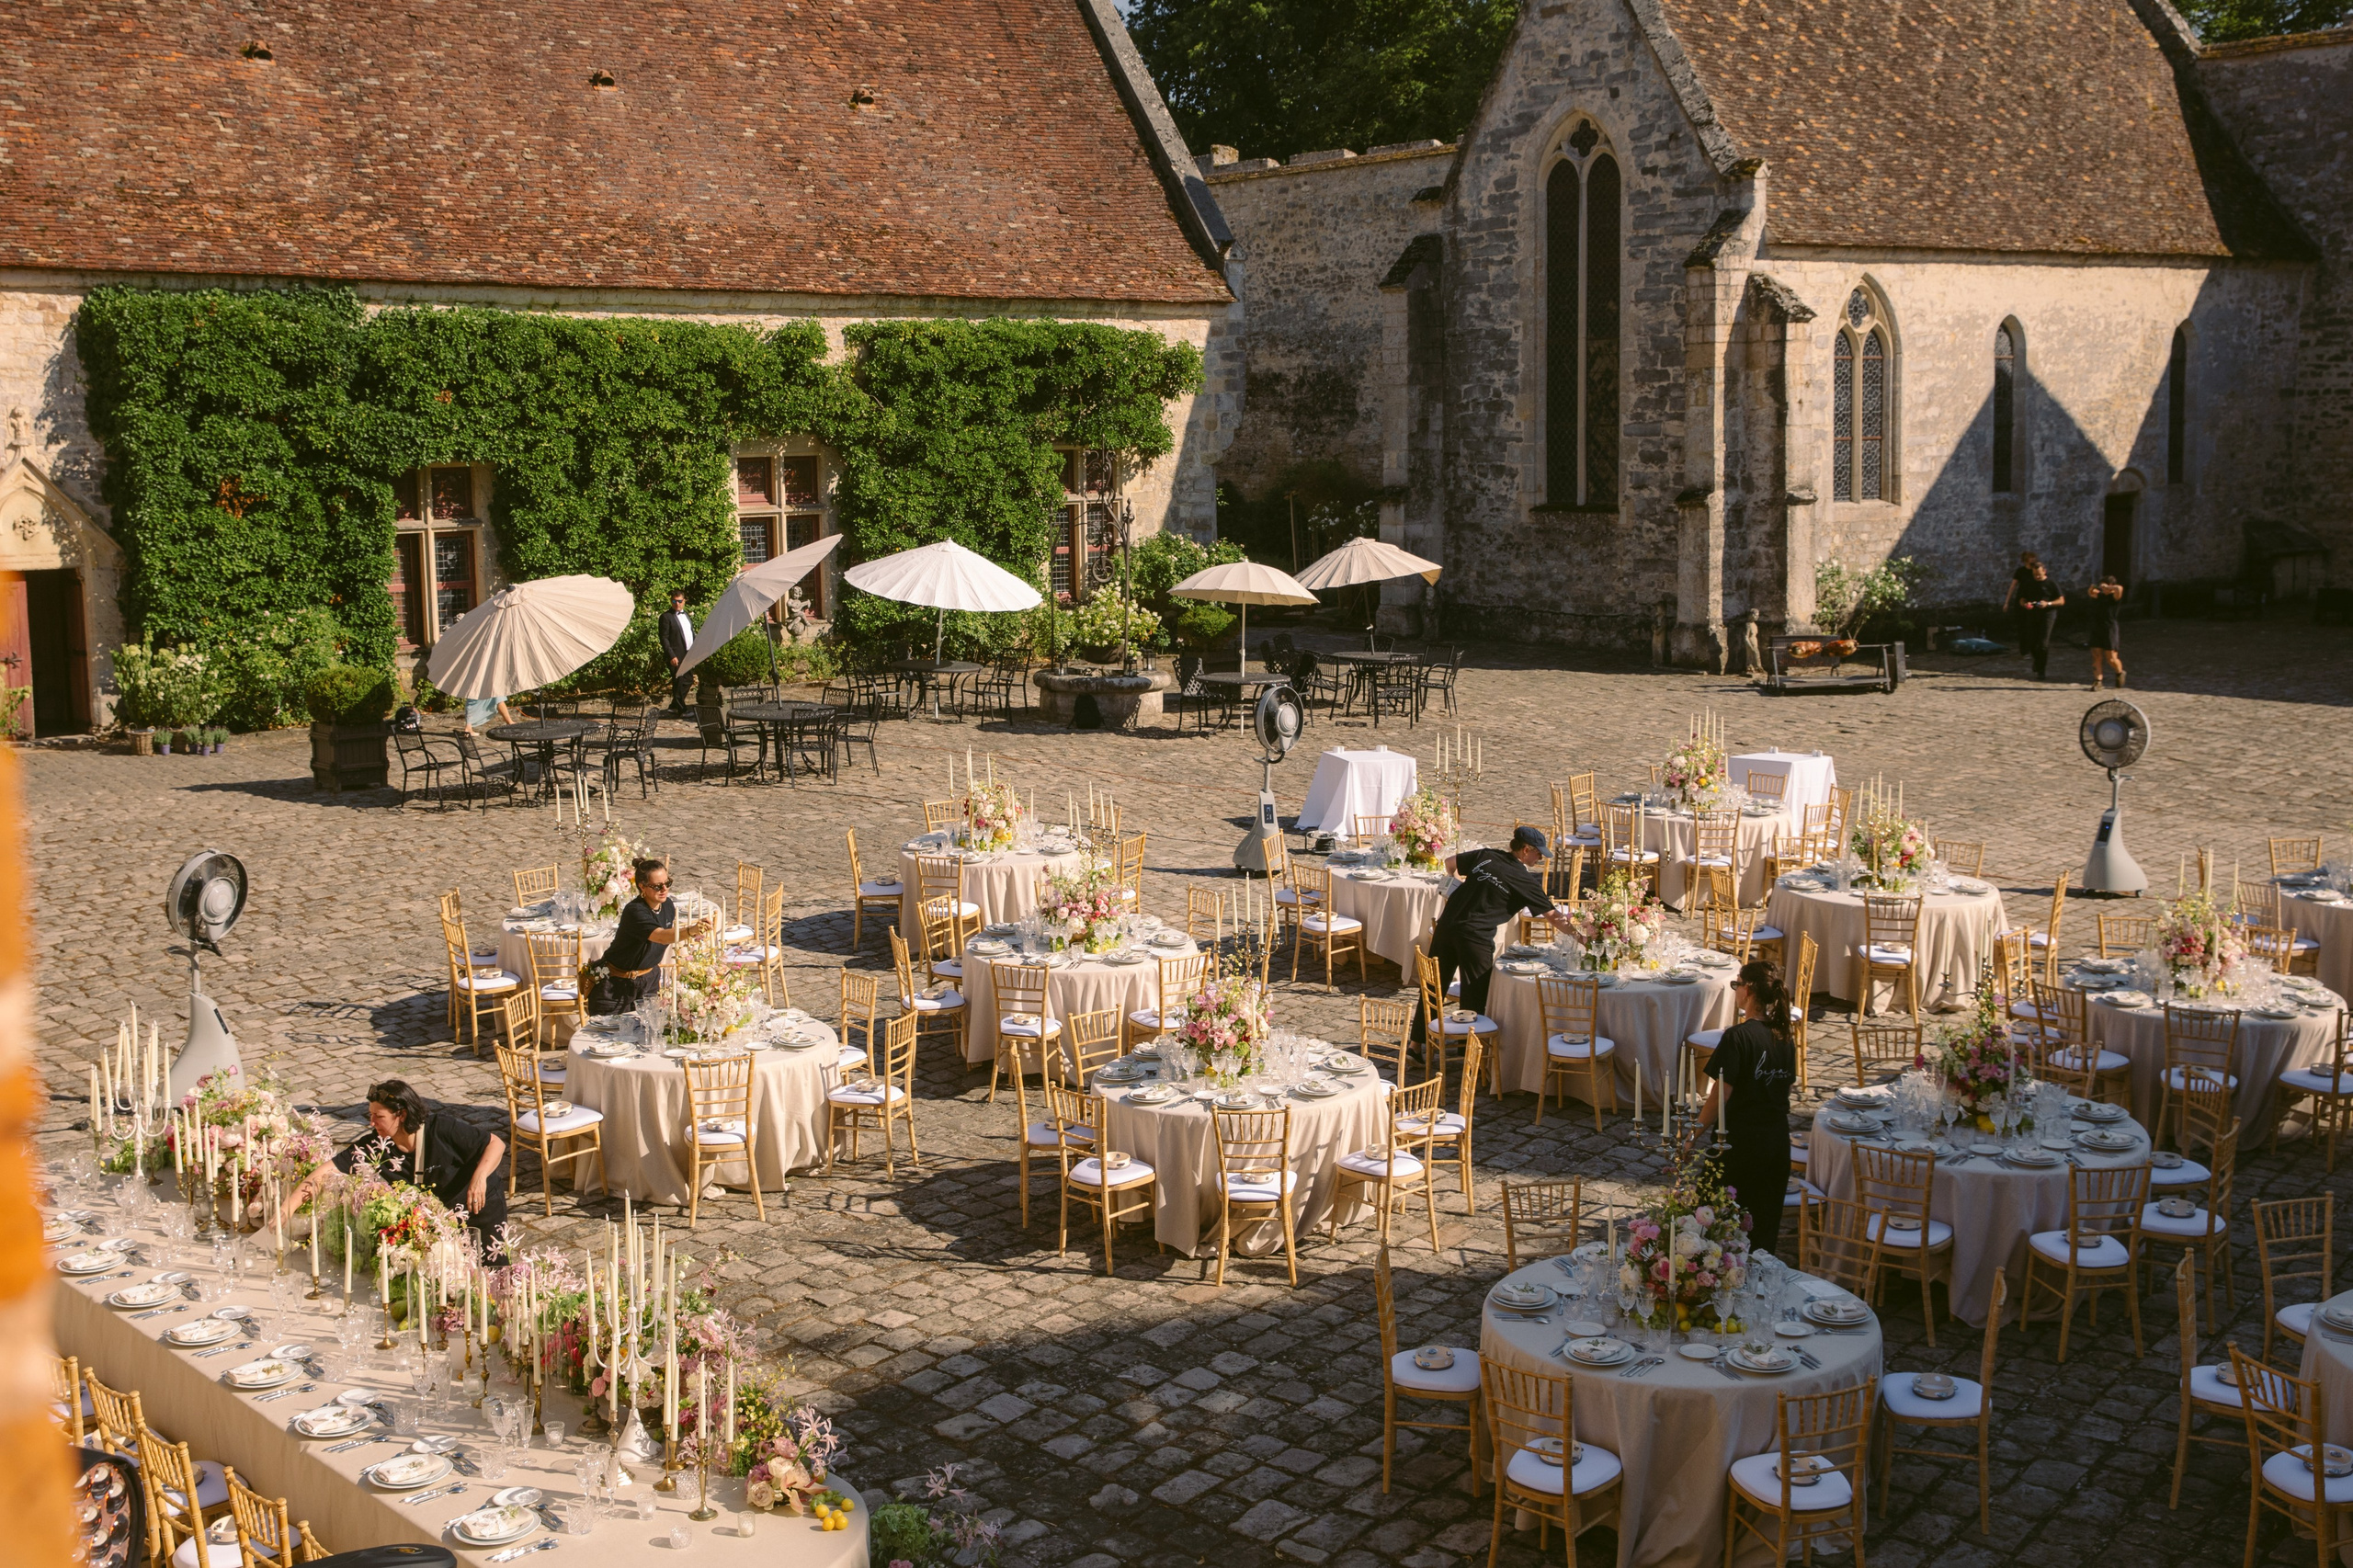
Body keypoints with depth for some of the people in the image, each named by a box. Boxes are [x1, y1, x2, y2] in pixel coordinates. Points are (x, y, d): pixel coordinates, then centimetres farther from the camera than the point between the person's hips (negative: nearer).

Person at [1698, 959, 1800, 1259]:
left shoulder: (1738, 1037, -19)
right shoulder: (1783, 1036, 4)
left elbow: (1720, 1096, -19)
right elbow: (1786, 1085, 13)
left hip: (1741, 1141, -7)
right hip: (1778, 1139, 7)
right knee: (1766, 1219, 14)